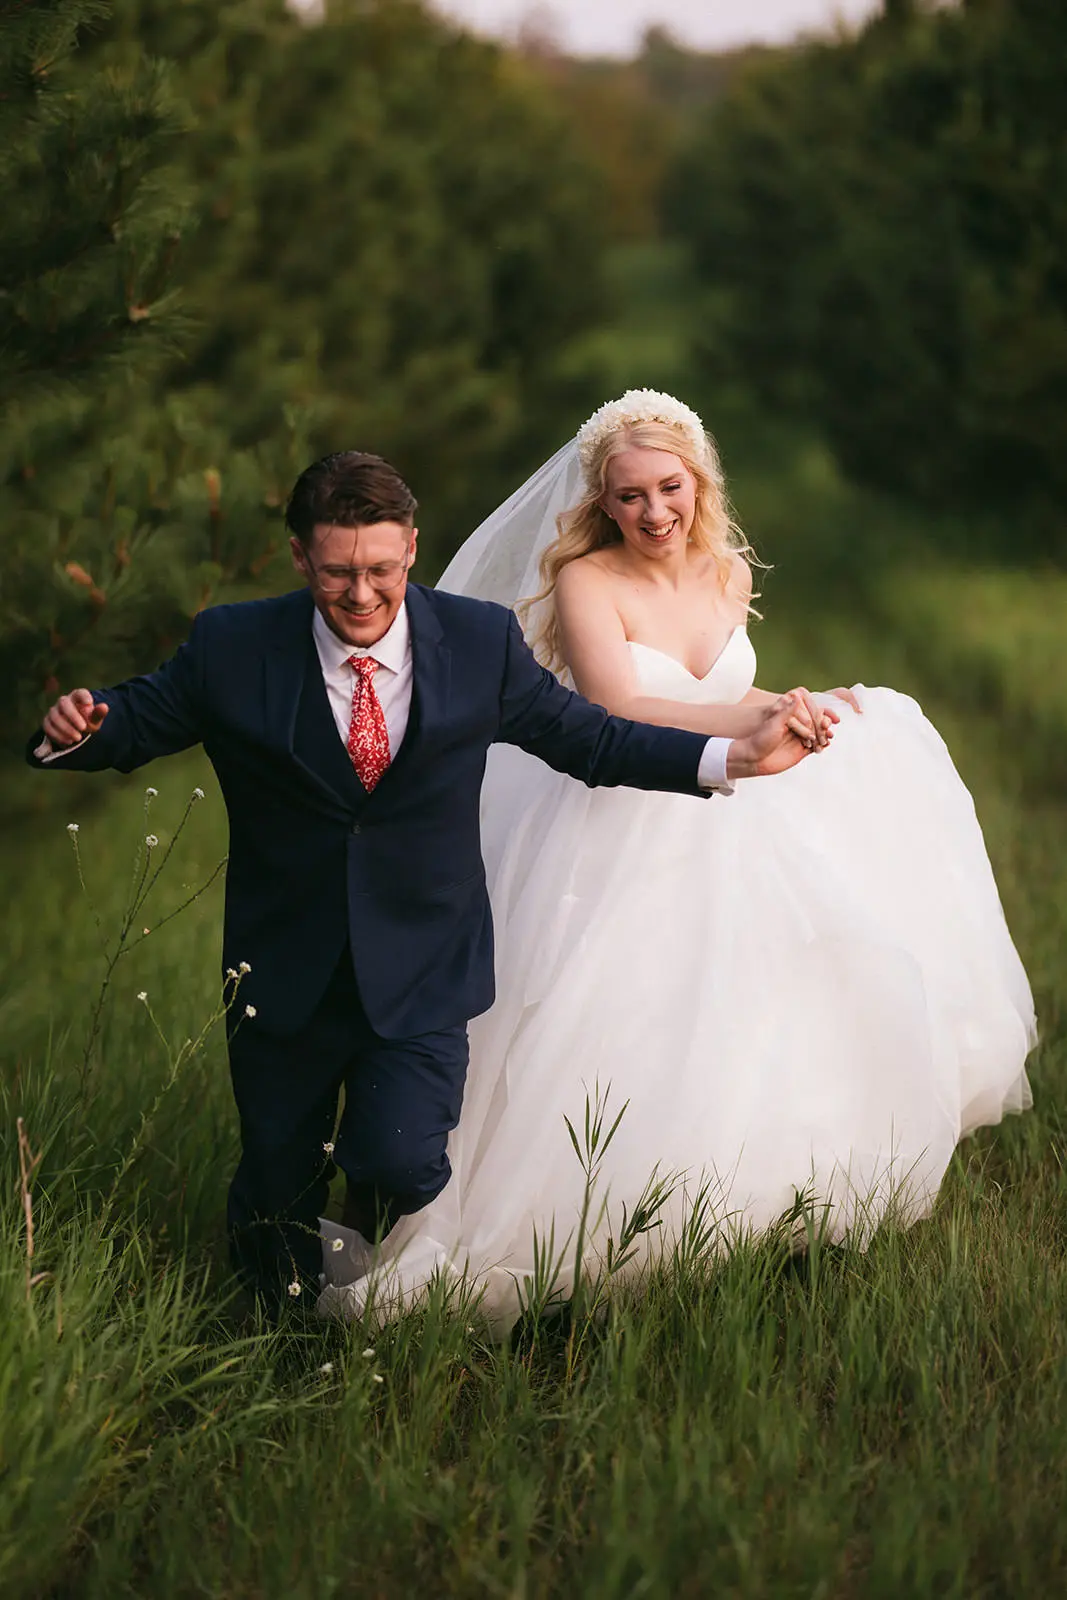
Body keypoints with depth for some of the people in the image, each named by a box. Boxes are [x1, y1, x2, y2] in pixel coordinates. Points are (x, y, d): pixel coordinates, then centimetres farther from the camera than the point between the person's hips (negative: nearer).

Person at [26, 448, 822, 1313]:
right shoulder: (233, 647, -8)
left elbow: (593, 741, 3)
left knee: (401, 1162, -20)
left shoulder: (483, 642, -5)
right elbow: (135, 720, 3)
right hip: (284, 973, 1)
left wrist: (740, 754, -7)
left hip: (422, 973, -1)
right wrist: (74, 731, -21)